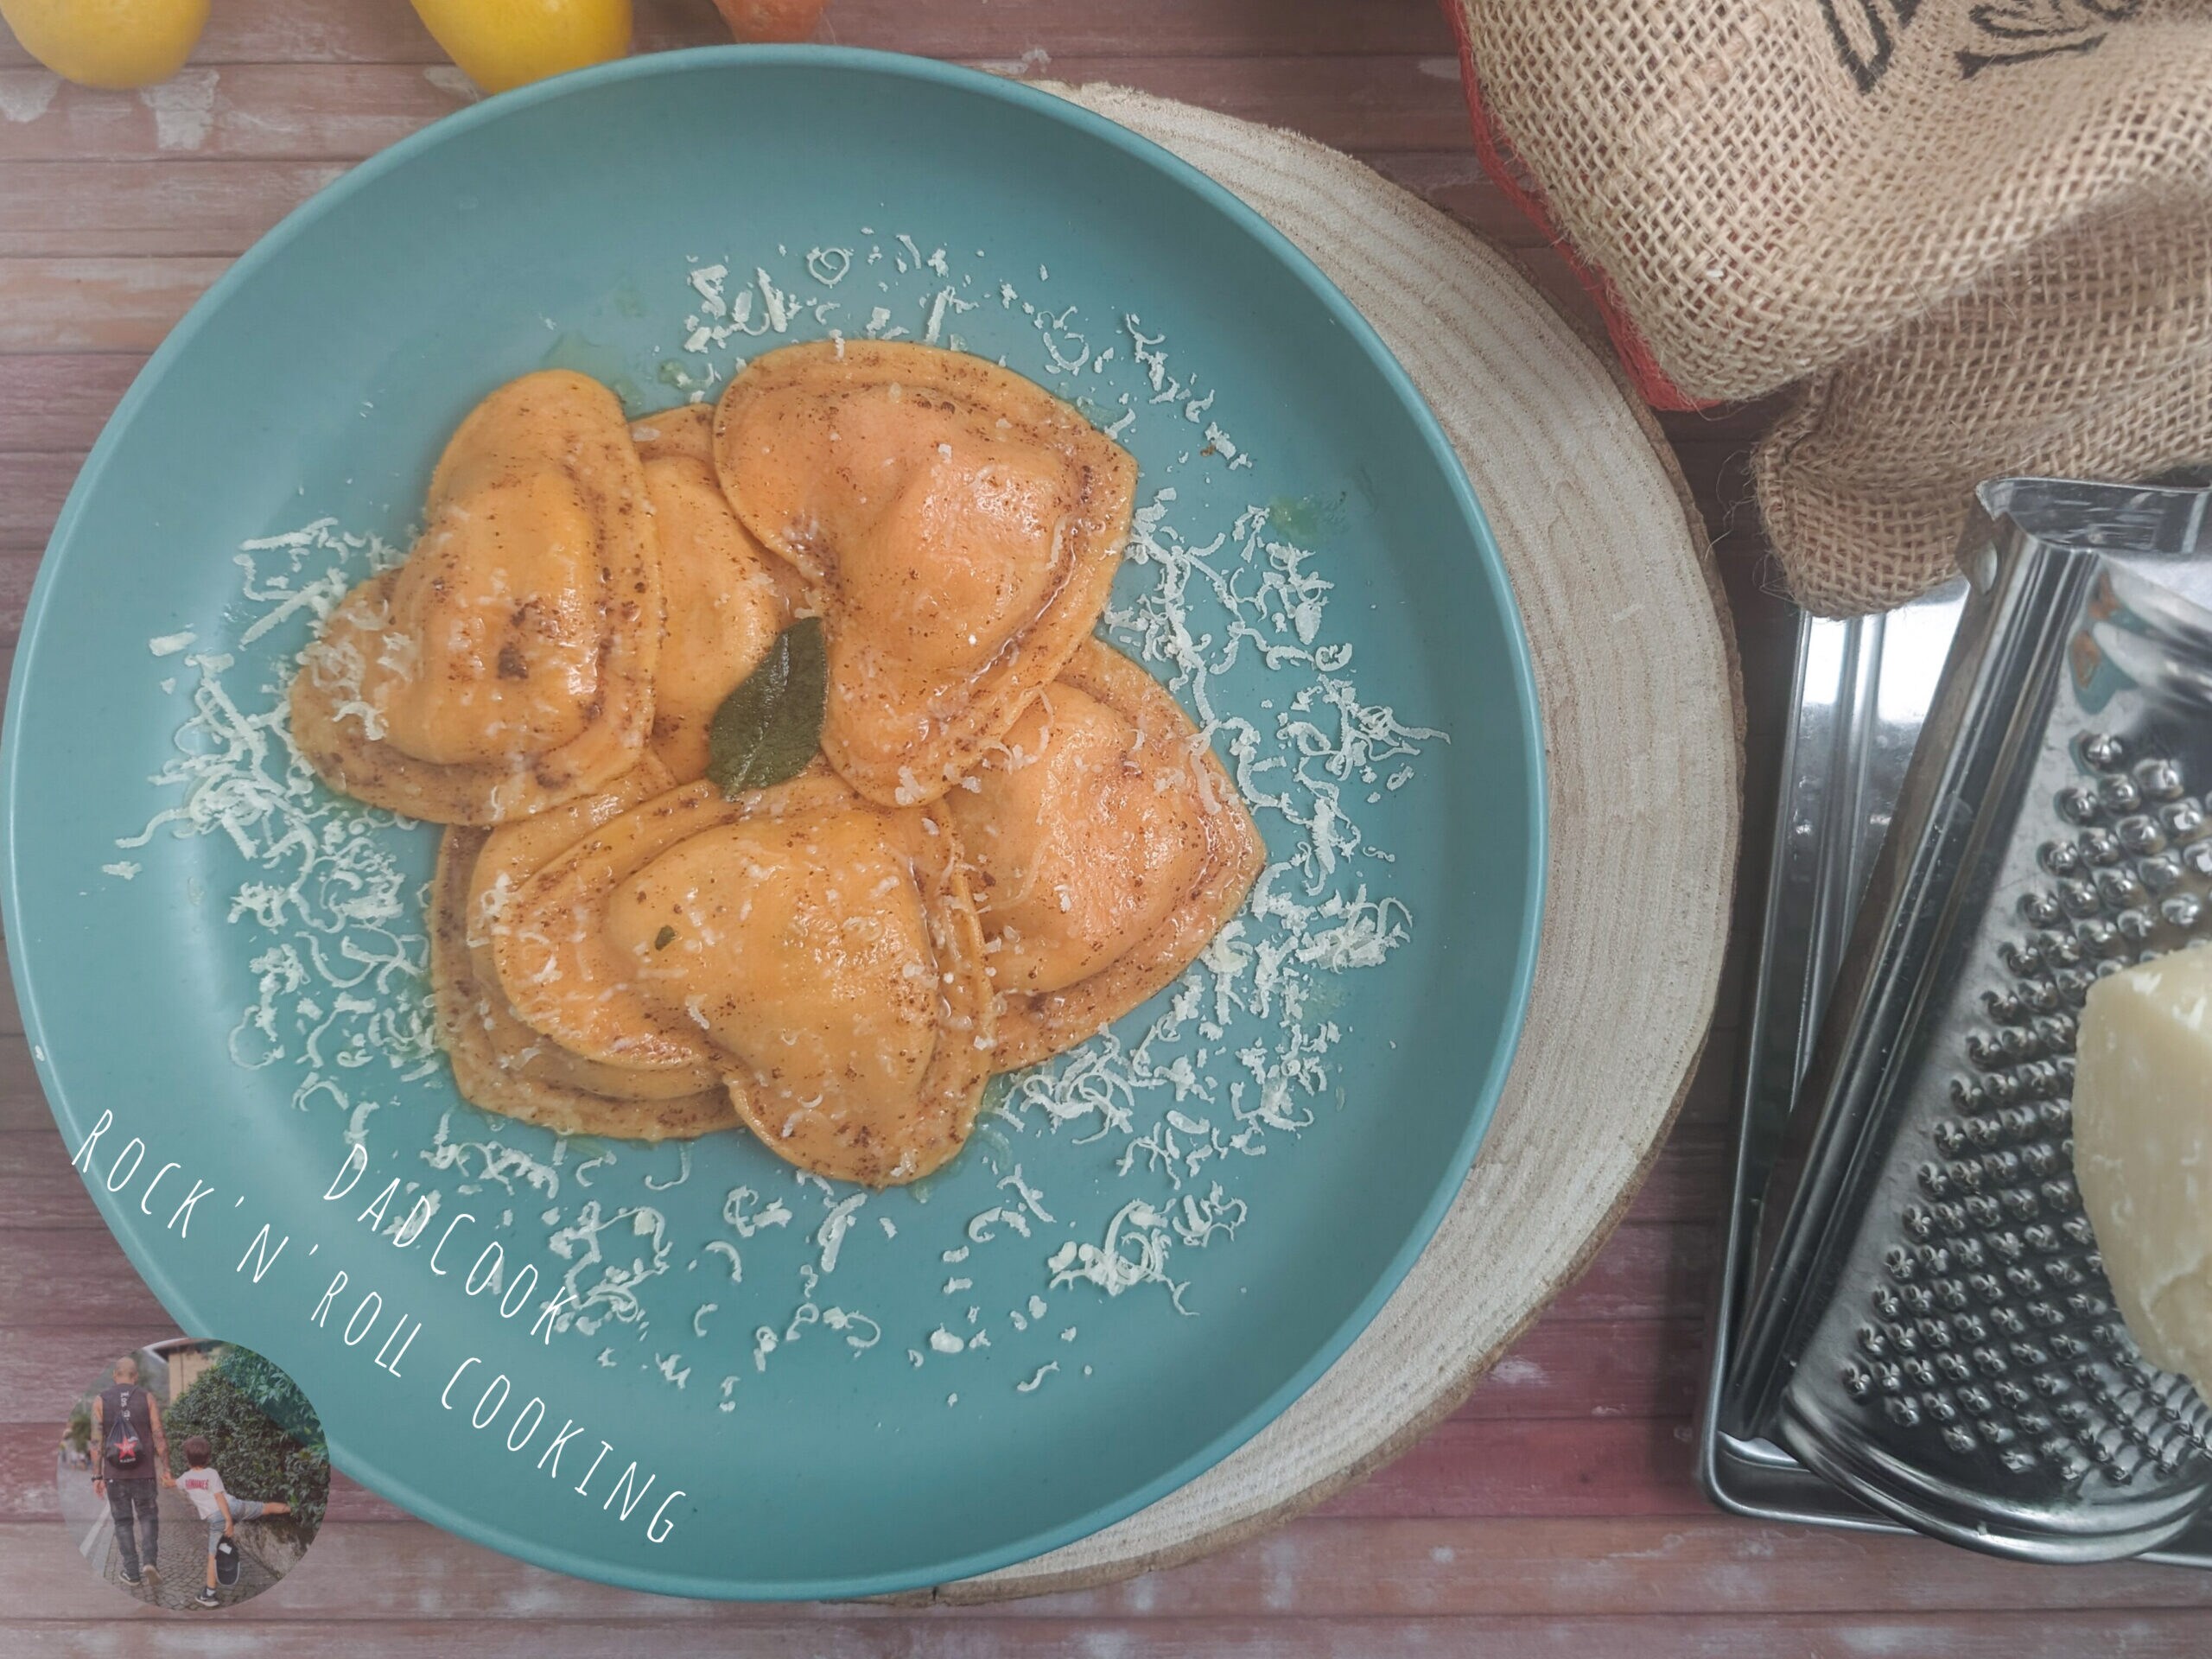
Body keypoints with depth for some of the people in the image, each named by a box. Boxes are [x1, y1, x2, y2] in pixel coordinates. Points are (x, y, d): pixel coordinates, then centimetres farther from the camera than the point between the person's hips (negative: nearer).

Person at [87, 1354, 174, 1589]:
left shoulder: (100, 1401, 0)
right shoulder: (147, 1399, -1)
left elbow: (96, 1441, -4)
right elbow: (160, 1437, -4)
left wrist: (97, 1477, 0)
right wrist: (166, 1470, 1)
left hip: (114, 1473, 1)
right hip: (144, 1472, 0)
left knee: (123, 1521, 11)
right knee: (148, 1516, 13)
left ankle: (132, 1573, 9)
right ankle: (149, 1560, -6)